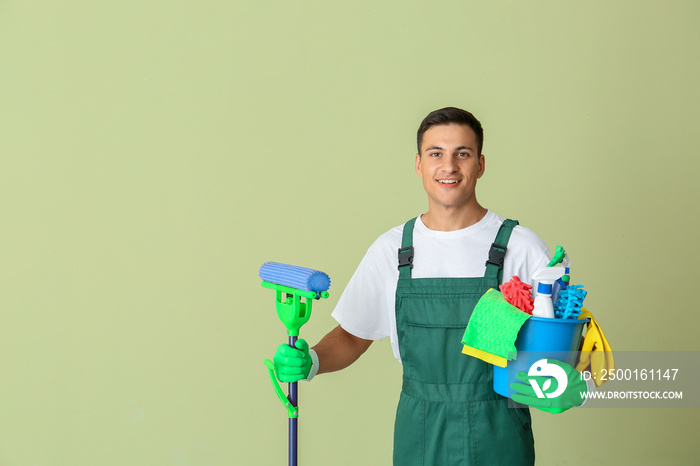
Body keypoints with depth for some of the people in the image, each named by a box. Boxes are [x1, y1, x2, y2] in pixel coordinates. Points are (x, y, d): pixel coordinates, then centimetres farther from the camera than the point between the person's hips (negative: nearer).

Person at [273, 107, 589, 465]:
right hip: (419, 435, 2)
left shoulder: (520, 247, -4)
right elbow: (352, 337, 10)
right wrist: (310, 362, -8)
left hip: (497, 436, -2)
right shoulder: (392, 249, 4)